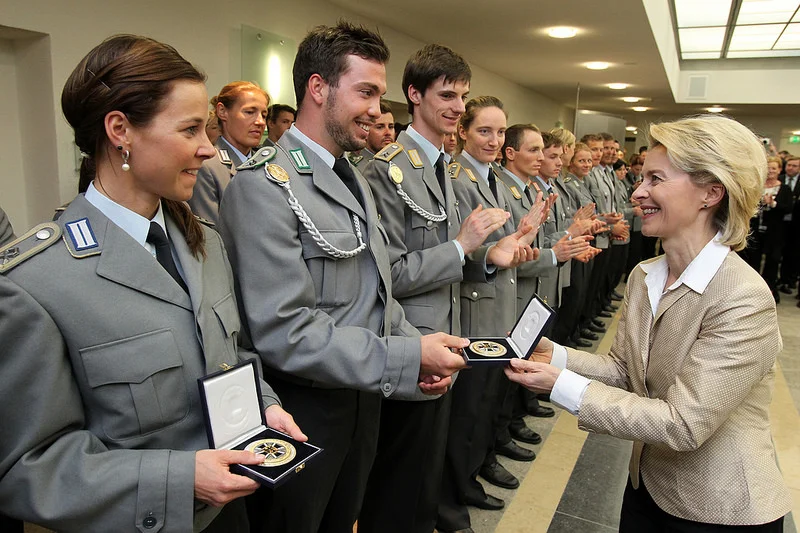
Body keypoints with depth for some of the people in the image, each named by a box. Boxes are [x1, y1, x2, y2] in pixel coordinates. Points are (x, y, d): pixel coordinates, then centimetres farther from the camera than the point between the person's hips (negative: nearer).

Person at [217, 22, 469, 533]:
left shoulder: (355, 179, 10)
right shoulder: (265, 184, -21)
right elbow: (284, 332, -27)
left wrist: (419, 344, -5)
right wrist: (409, 357, -24)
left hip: (364, 395, 8)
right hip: (303, 412, -8)